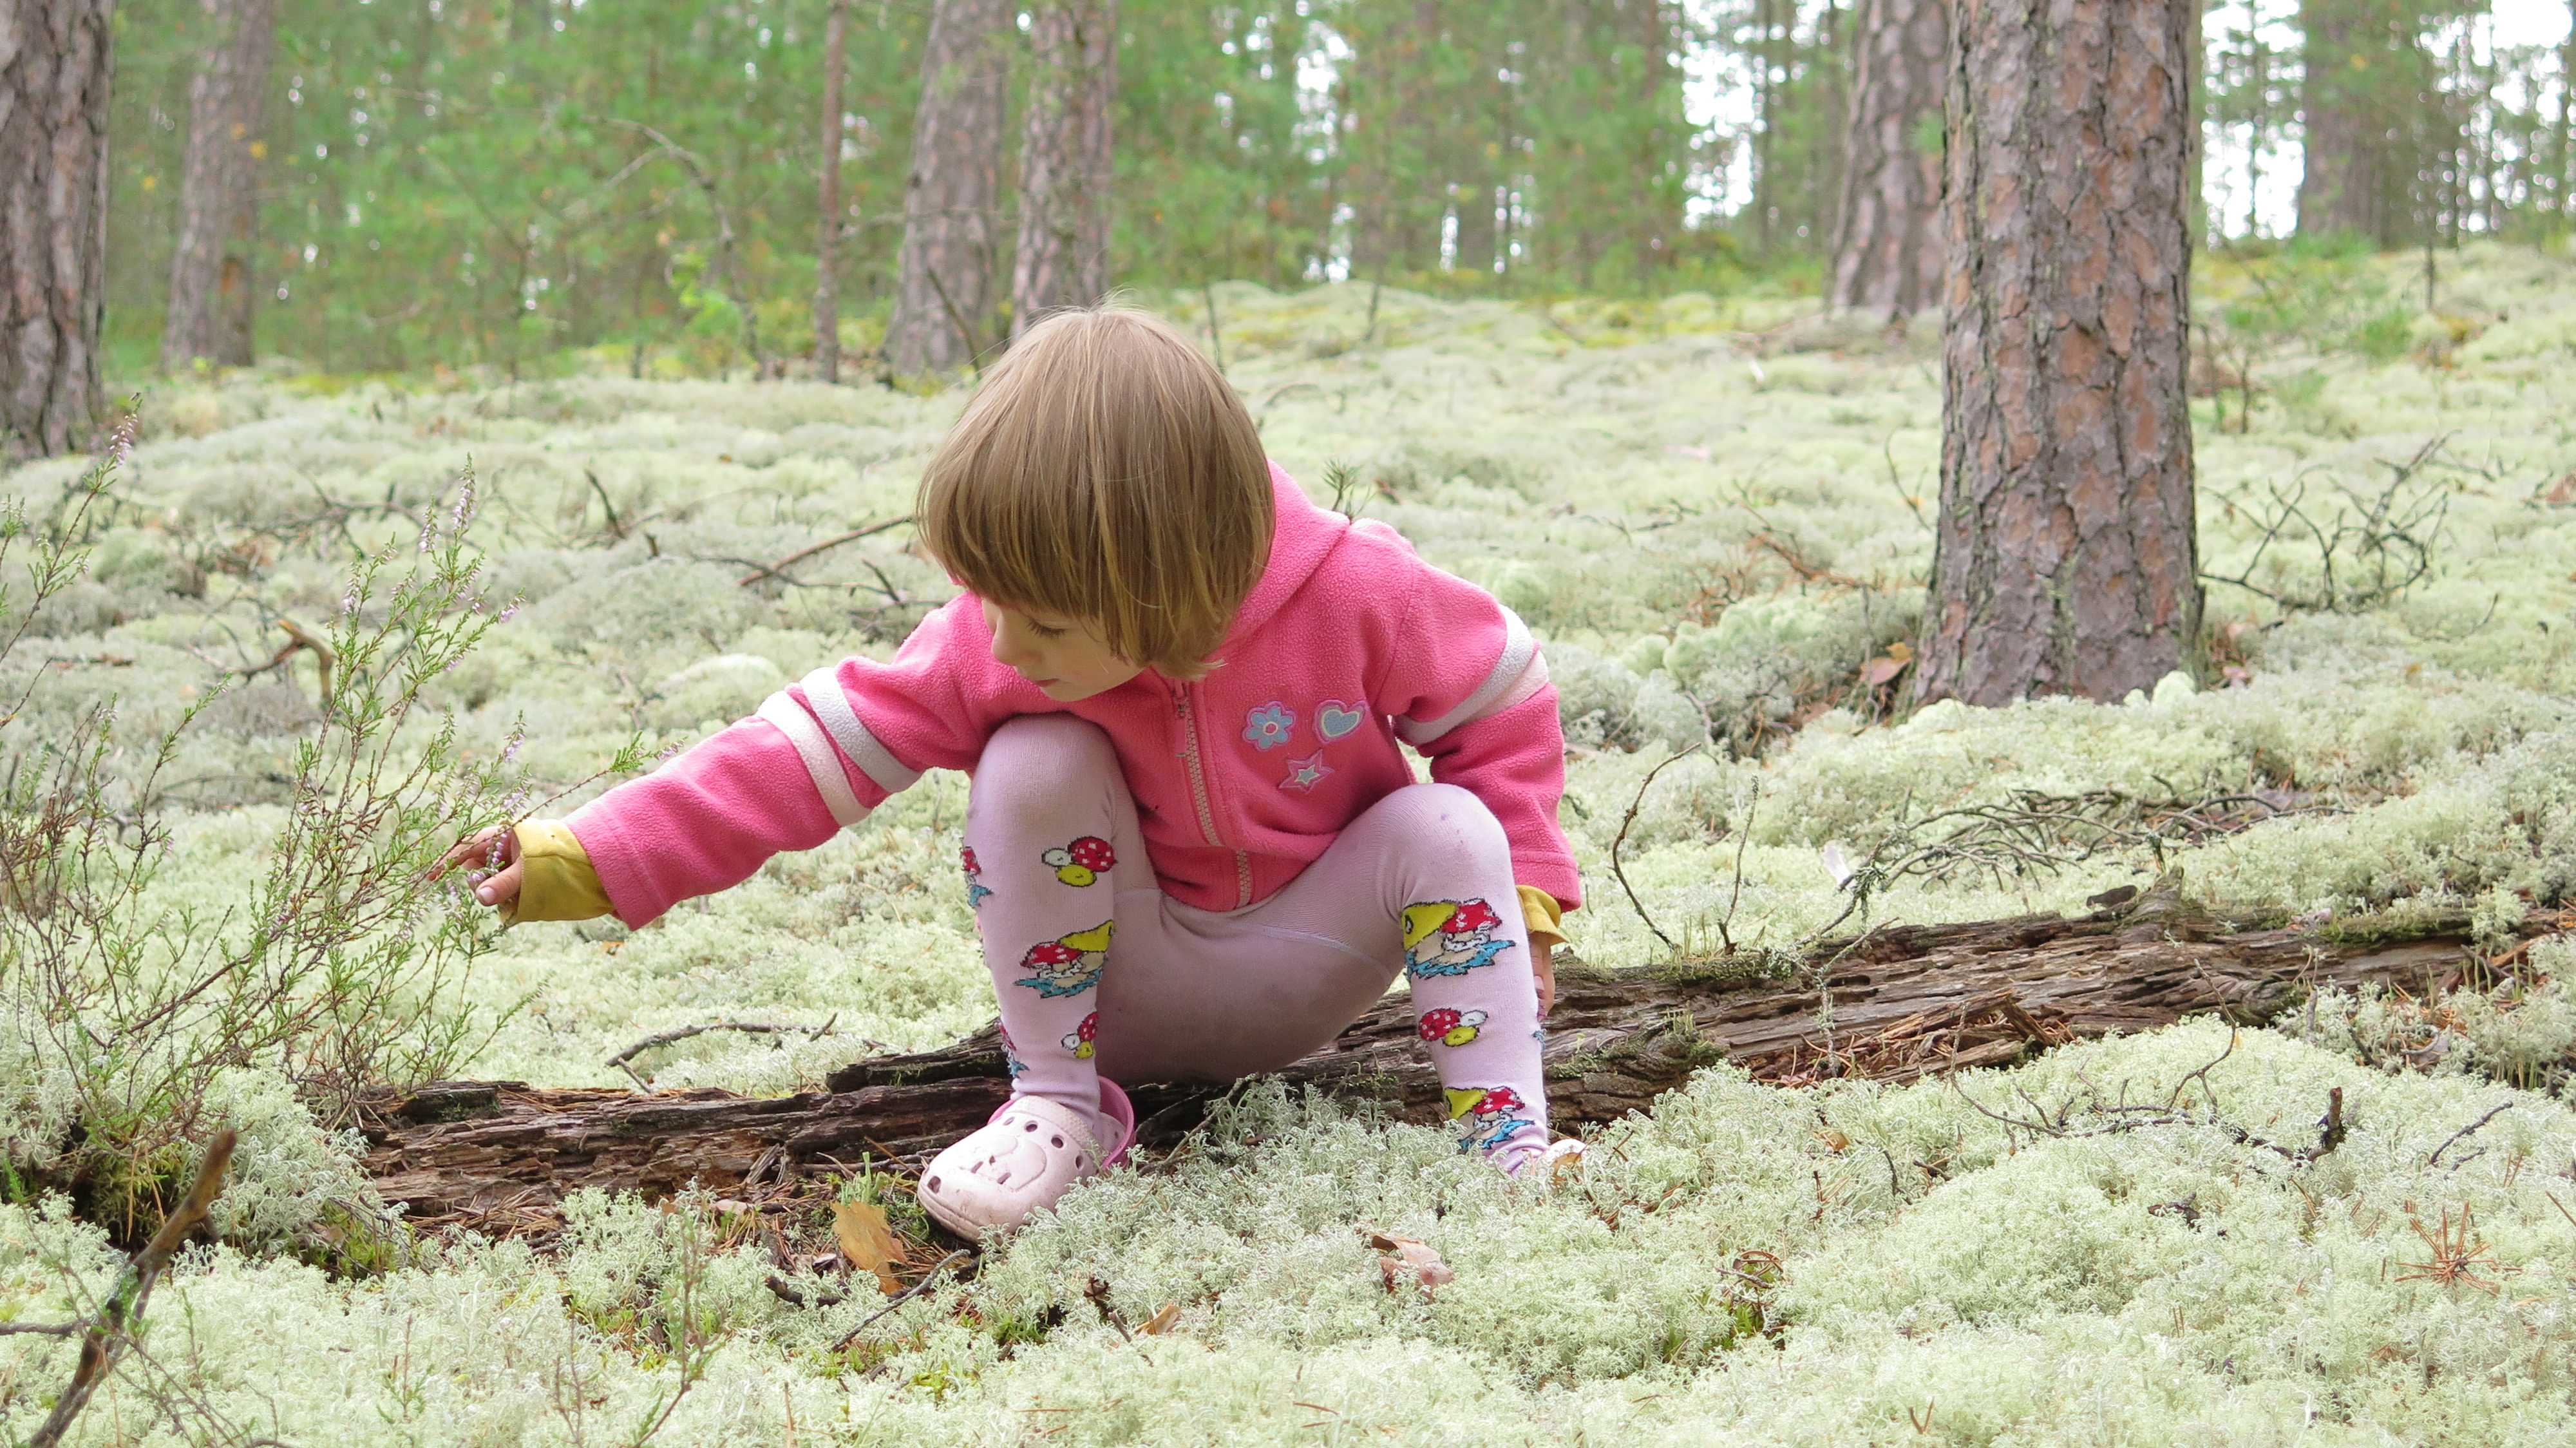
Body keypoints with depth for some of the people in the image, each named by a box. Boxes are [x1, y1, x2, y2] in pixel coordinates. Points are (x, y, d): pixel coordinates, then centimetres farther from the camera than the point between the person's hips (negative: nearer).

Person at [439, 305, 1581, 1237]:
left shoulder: (1359, 594, -24)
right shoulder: (993, 647, -20)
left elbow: (1502, 702, -8)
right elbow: (815, 750, -21)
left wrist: (1522, 892, -12)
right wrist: (590, 860, -26)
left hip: (1307, 976, 0)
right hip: (1133, 981, 1)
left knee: (1447, 827, -28)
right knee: (1028, 764, -27)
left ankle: (1509, 1137, -21)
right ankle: (1058, 1102, -14)